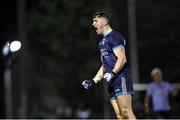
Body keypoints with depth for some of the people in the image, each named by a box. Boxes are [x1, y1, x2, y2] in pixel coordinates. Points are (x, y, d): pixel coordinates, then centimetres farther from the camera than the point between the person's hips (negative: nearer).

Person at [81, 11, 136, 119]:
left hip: (121, 77, -9)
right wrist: (93, 81, 21)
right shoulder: (103, 41, 24)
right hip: (112, 82, 9)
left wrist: (112, 73, -26)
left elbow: (122, 59, -14)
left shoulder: (114, 36, -5)